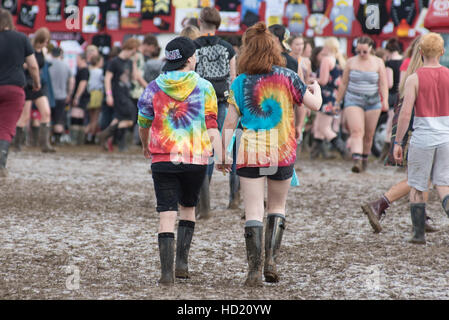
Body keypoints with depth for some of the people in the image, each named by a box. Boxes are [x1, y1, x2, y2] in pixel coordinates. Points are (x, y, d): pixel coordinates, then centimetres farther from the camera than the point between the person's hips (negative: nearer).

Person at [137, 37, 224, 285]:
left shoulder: (154, 88, 2)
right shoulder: (204, 87, -2)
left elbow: (143, 124, 13)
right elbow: (212, 126, -8)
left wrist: (146, 147, 32)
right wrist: (220, 157, -9)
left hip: (163, 159, 0)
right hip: (196, 159, 0)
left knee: (167, 213, 0)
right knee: (188, 208, 20)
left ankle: (167, 271, -9)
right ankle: (182, 262, 11)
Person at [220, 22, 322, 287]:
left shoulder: (241, 83, 0)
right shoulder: (288, 78, -1)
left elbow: (230, 123, 0)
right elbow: (314, 104, 6)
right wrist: (316, 89, 28)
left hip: (250, 154, -1)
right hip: (282, 153, 1)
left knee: (254, 211, 0)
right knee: (278, 207, 17)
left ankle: (255, 270, -6)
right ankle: (271, 260, 3)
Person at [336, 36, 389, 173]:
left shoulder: (378, 63, 3)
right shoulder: (351, 62, 4)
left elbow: (383, 84, -1)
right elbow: (343, 84, 10)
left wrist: (385, 101, -14)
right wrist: (337, 101, 12)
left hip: (372, 102, 1)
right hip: (353, 101, -1)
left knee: (369, 135, 8)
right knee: (356, 131, -18)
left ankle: (365, 158, 28)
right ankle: (357, 161, -31)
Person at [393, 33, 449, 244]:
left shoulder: (414, 79, -8)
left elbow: (406, 112, -11)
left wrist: (397, 142, -5)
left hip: (422, 137, -3)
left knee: (417, 188, 9)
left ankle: (419, 234, 12)